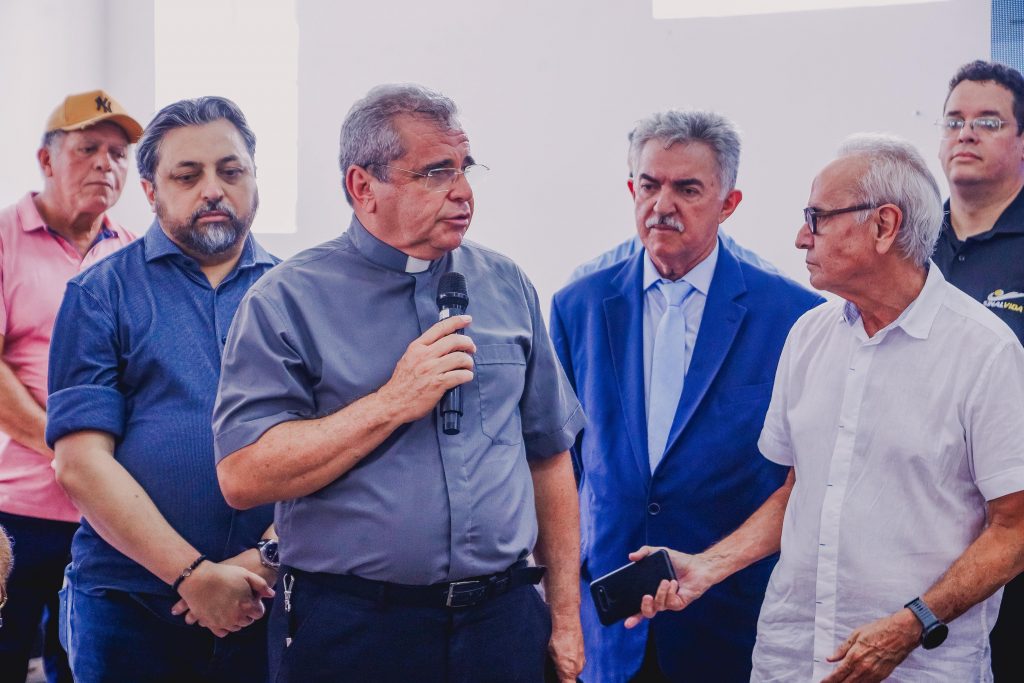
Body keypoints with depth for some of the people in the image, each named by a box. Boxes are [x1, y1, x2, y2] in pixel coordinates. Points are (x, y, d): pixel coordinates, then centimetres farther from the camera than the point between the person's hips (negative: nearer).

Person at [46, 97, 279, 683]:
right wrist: (192, 574, -15)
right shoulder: (101, 294, 1)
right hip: (128, 608, -1)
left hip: (267, 604, 2)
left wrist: (266, 558, -15)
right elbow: (82, 462, -8)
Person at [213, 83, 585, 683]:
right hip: (350, 630, -3)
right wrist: (393, 403, -18)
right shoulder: (287, 301, -5)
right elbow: (243, 476, -15)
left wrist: (566, 614, 10)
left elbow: (548, 455, 12)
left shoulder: (507, 286, 8)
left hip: (503, 619, 4)